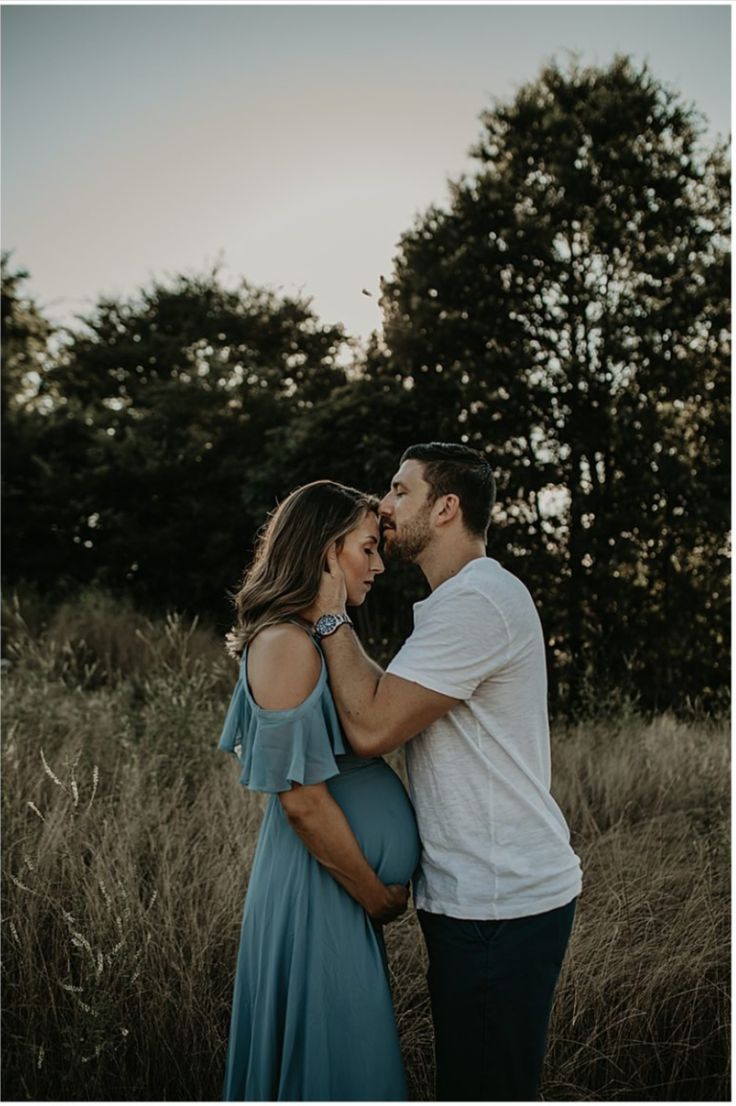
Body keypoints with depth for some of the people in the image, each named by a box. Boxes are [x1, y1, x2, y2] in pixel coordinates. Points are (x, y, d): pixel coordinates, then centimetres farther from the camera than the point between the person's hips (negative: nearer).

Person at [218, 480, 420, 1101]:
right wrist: (377, 894, -11)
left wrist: (378, 889, 11)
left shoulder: (318, 639, 11)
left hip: (344, 886, 9)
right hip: (321, 888, -9)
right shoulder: (285, 644, -19)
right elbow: (300, 797, -21)